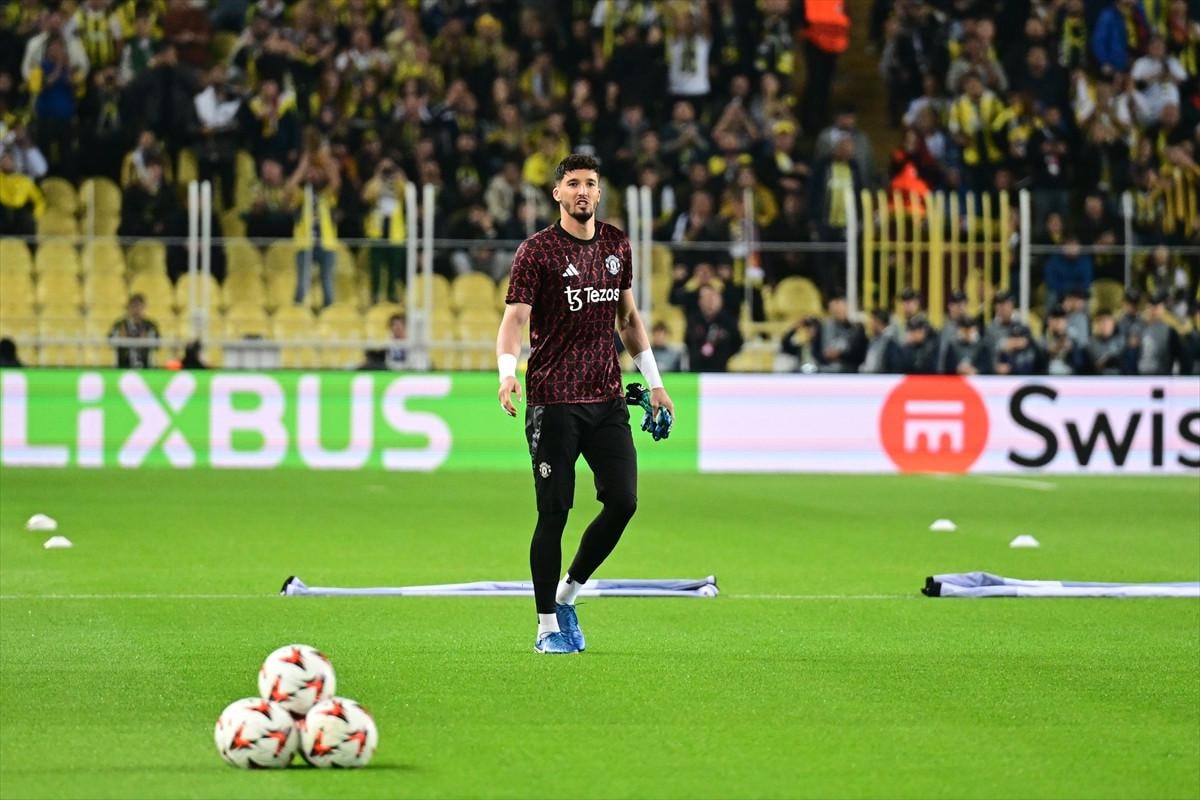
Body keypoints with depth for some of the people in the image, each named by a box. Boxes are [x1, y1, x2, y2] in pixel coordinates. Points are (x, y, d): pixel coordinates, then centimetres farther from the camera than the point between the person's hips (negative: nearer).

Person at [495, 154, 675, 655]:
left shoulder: (616, 245, 12)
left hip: (606, 398, 5)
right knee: (553, 513, -5)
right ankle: (548, 625, 6)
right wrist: (507, 372, -30)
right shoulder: (537, 251, -5)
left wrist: (654, 383, 20)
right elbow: (515, 318, -12)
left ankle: (568, 593, 16)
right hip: (553, 401, -5)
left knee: (623, 501, -5)